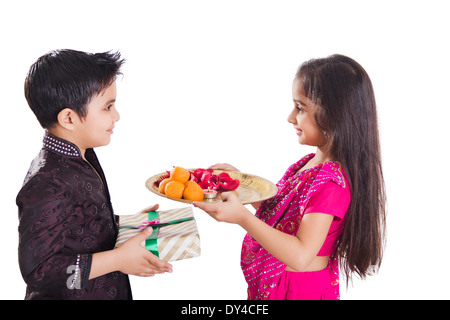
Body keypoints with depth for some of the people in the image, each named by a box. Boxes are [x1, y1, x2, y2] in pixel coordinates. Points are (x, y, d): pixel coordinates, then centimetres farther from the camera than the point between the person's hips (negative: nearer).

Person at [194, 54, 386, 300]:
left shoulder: (331, 182, -28)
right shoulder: (312, 162, 2)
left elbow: (300, 256, -34)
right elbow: (279, 209, 12)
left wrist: (242, 217, -37)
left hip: (302, 290, -8)